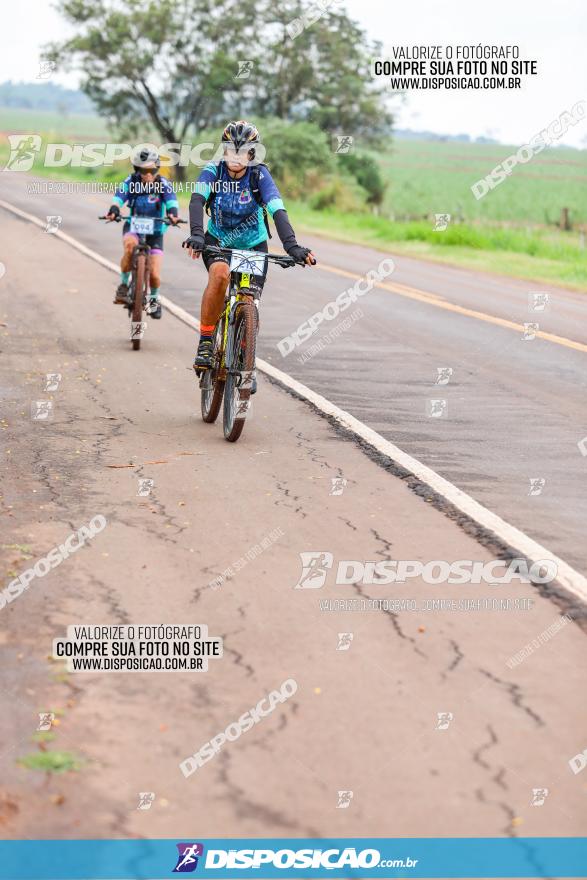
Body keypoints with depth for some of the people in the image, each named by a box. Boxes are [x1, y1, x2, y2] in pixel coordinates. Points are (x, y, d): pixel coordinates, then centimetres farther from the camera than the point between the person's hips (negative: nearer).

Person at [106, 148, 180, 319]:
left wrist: (172, 213, -58)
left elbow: (171, 200, -35)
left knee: (154, 275, -8)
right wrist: (113, 210, -54)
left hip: (155, 230, 0)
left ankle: (154, 298, 28)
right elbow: (119, 196, -31)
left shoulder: (163, 184, -18)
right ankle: (123, 285, -16)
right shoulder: (131, 182, -16)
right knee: (130, 245, -37)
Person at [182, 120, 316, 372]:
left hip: (253, 245, 1)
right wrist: (196, 234, -52)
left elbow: (278, 211, -32)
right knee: (220, 273, -34)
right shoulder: (213, 171, -18)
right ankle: (205, 343, -22)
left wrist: (291, 246, -47)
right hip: (218, 240, 0)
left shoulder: (260, 175, -20)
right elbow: (197, 200, -33)